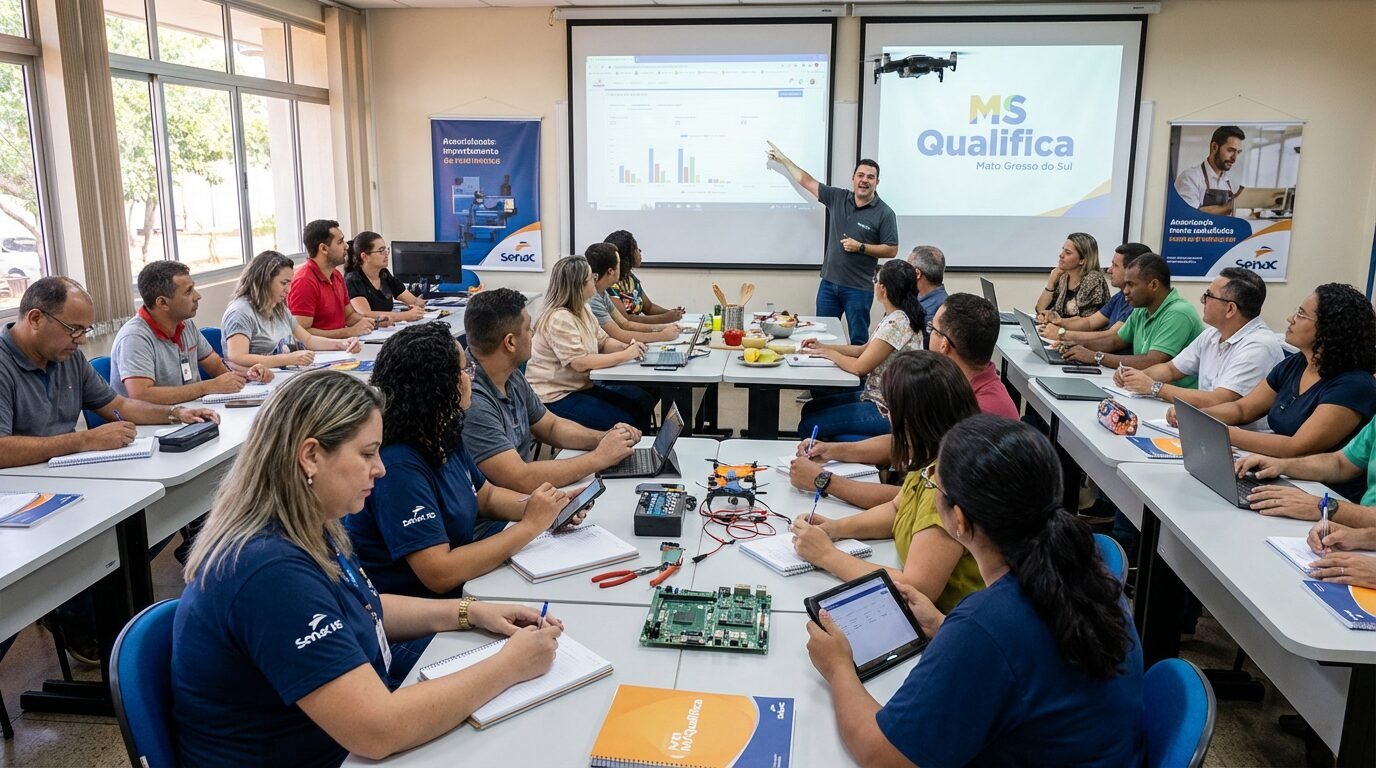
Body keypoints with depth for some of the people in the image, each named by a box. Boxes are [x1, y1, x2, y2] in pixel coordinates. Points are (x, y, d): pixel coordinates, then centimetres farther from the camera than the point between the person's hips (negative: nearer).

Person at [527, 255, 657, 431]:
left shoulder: (582, 311, 8)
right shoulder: (559, 319, -22)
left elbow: (603, 341, 14)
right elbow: (580, 363, -27)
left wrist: (625, 347, -9)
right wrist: (626, 355, -21)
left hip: (582, 385, 9)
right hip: (555, 397, -9)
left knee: (644, 400, -1)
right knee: (623, 422, -20)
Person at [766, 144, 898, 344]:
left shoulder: (884, 213, -7)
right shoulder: (837, 198, 6)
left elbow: (892, 250, -7)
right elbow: (808, 182, 15)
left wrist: (861, 247, -16)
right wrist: (784, 160, 19)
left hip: (858, 288, -4)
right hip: (828, 283, 5)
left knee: (859, 341, 0)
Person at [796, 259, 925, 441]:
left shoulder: (896, 323, -23)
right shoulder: (898, 317, 8)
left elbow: (859, 367, -21)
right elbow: (864, 349, 16)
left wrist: (830, 353, -4)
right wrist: (823, 347, 9)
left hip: (885, 411, -10)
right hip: (876, 397, 10)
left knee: (809, 425, -10)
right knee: (810, 408, 14)